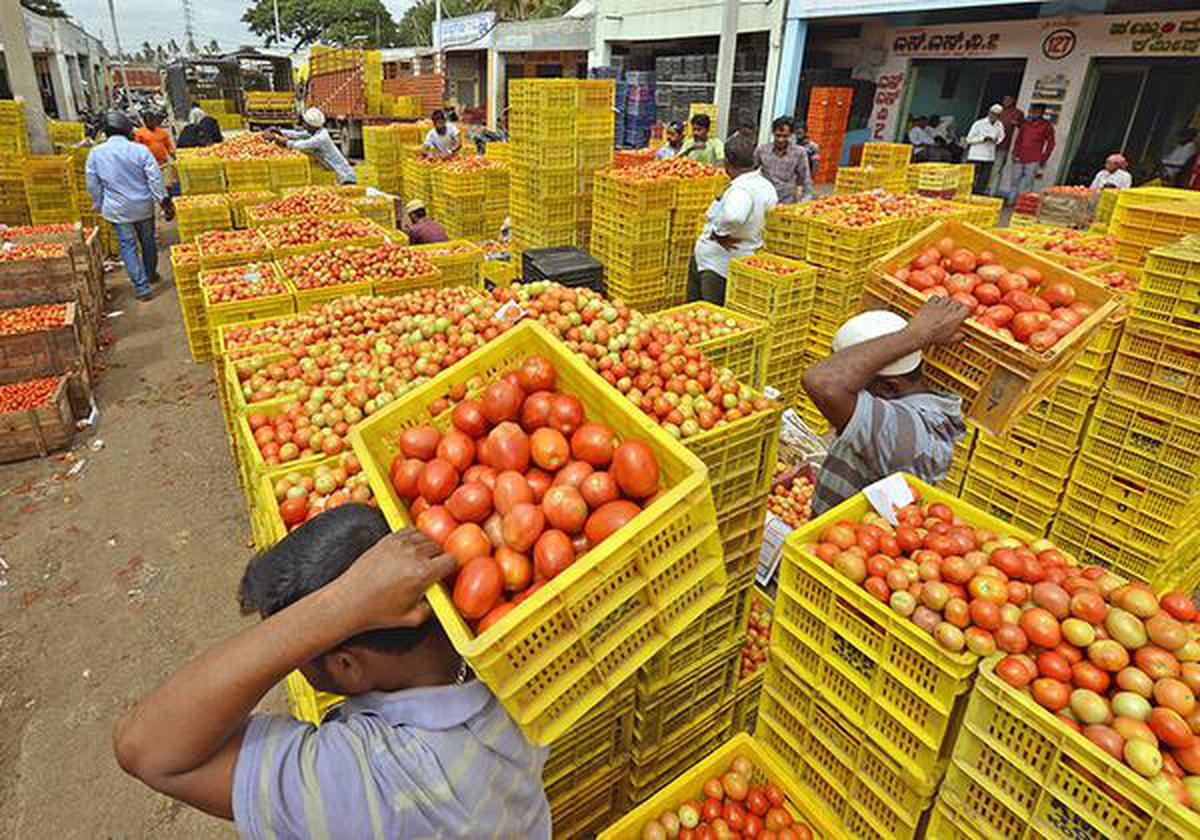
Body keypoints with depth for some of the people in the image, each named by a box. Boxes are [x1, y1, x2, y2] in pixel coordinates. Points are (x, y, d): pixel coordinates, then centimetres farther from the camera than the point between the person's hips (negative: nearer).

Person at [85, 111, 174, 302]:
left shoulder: (95, 153, -3)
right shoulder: (140, 150, -10)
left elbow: (93, 185, 4)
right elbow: (155, 179, -12)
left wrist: (99, 206, 17)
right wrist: (165, 202, -5)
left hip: (117, 209, 0)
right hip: (143, 206, 0)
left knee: (128, 246, 6)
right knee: (148, 241, 17)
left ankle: (141, 286, 1)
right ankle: (151, 275, 35)